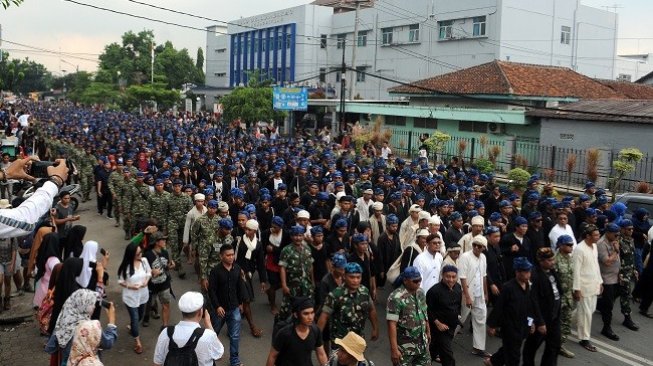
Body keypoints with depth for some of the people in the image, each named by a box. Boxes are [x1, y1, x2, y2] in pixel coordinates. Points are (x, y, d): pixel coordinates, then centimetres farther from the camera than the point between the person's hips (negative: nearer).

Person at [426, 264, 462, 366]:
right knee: (447, 353, -6)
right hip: (440, 325, -7)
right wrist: (438, 323, -21)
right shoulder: (435, 290, -25)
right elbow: (428, 310, -19)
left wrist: (458, 315, 13)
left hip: (452, 324, 7)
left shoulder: (458, 287, -4)